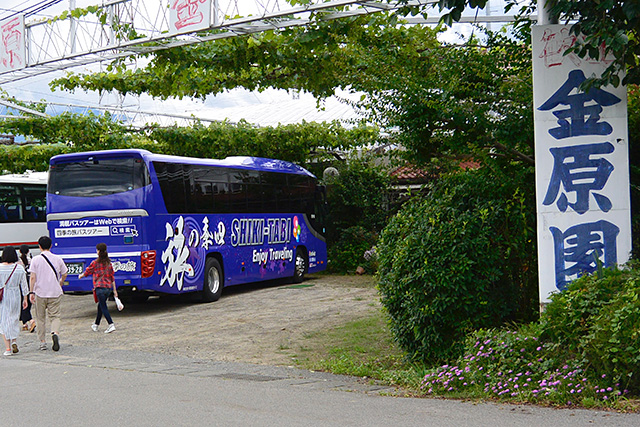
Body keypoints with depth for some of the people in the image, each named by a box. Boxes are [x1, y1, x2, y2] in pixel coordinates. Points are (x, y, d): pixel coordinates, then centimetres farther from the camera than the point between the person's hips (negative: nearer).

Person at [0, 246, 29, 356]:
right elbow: (24, 285, 2)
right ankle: (13, 341, 1)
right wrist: (25, 299, 10)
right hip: (15, 295, 2)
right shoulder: (20, 268, -3)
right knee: (14, 319, 18)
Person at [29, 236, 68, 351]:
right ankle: (55, 333, -23)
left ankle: (42, 342, 15)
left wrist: (32, 292, -3)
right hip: (55, 294, 1)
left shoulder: (36, 259, -4)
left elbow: (32, 277, -8)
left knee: (40, 318, 12)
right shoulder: (57, 259, 1)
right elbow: (64, 275, 9)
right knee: (55, 316, 5)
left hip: (40, 294, -1)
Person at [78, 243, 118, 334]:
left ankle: (111, 325, -19)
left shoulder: (95, 263, -7)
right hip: (108, 288, 6)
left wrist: (81, 276, 29)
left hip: (100, 288, -6)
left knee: (103, 307, -6)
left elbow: (87, 272, 7)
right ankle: (96, 325, 31)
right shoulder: (109, 263, 7)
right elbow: (112, 278, 10)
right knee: (100, 306, 19)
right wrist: (115, 290, 14)